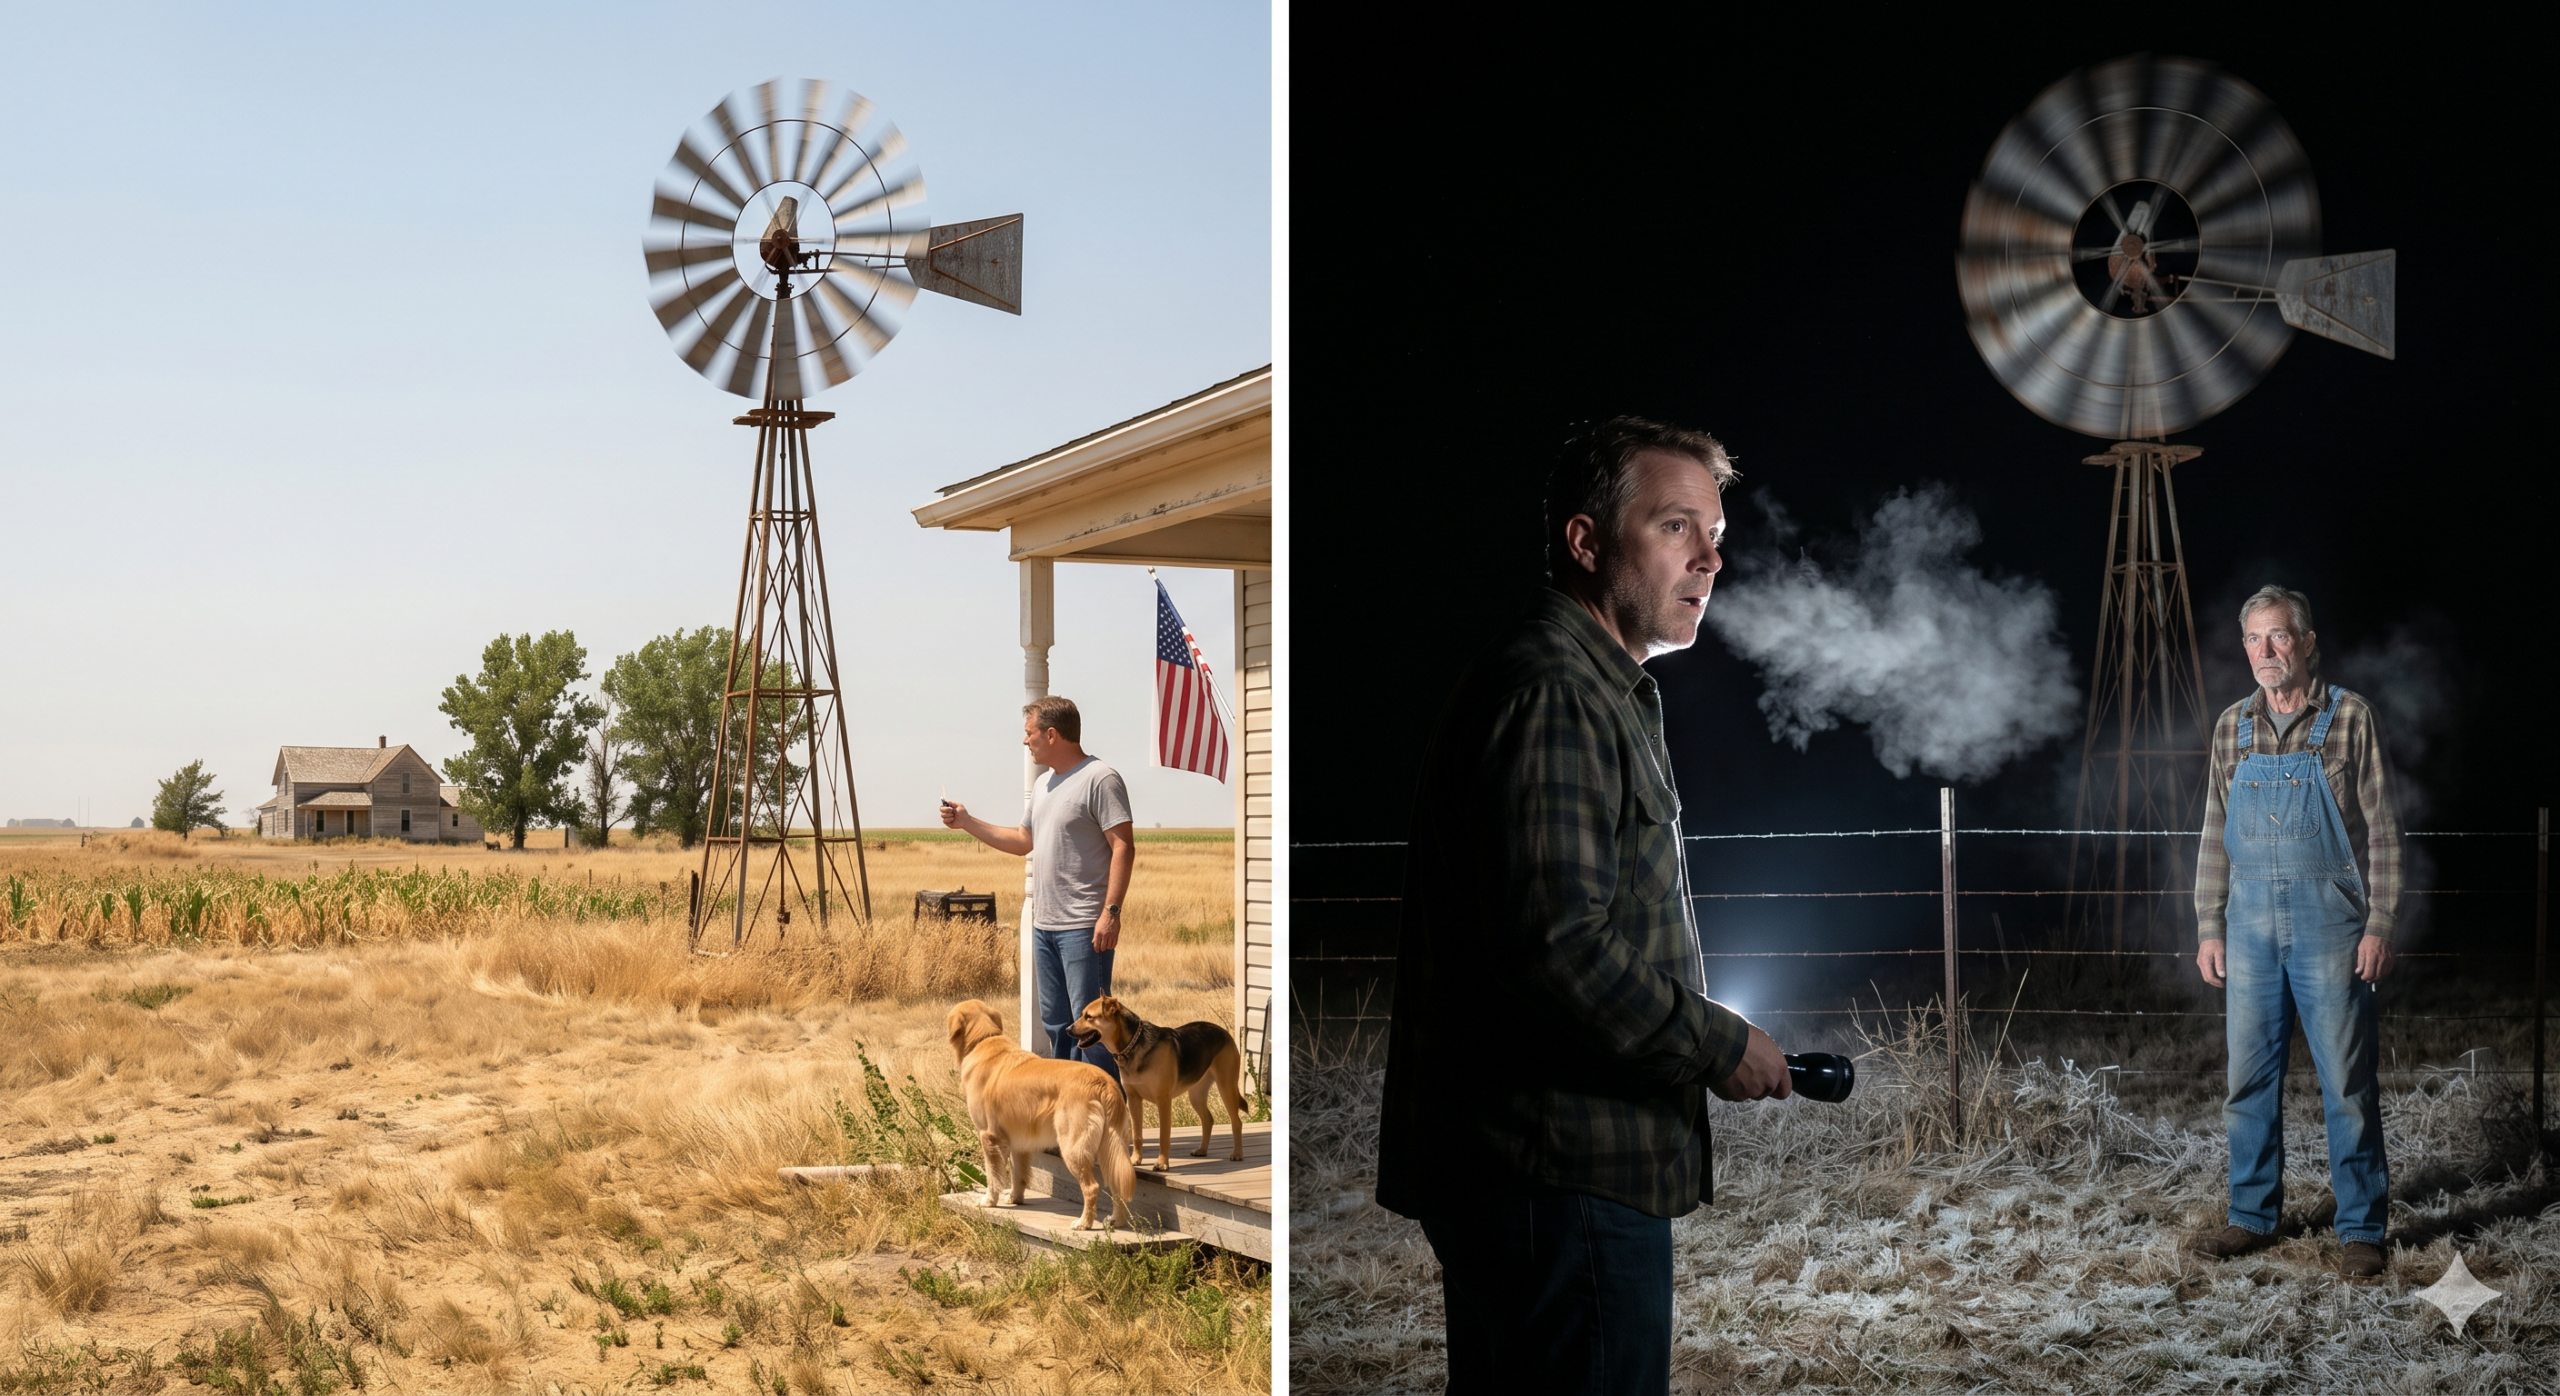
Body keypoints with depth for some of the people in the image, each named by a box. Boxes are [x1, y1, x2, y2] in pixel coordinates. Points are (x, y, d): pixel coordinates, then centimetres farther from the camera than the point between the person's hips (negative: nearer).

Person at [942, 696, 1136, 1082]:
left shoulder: (1100, 780, -11)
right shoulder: (1042, 785, 17)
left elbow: (1124, 847, -16)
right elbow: (1023, 842, 27)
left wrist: (1111, 911, -22)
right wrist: (967, 822, 22)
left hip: (1084, 928, -9)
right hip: (1044, 925, 9)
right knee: (1056, 1025, 13)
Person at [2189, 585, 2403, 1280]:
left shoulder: (2350, 718, -2)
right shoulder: (2232, 726, 10)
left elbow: (2382, 830, -3)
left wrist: (2379, 926, -9)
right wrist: (2208, 927, 8)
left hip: (2330, 923, -4)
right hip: (2250, 926, 4)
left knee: (2347, 1081, -1)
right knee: (2248, 1078, 8)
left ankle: (2361, 1228, 8)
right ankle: (2254, 1215, 19)